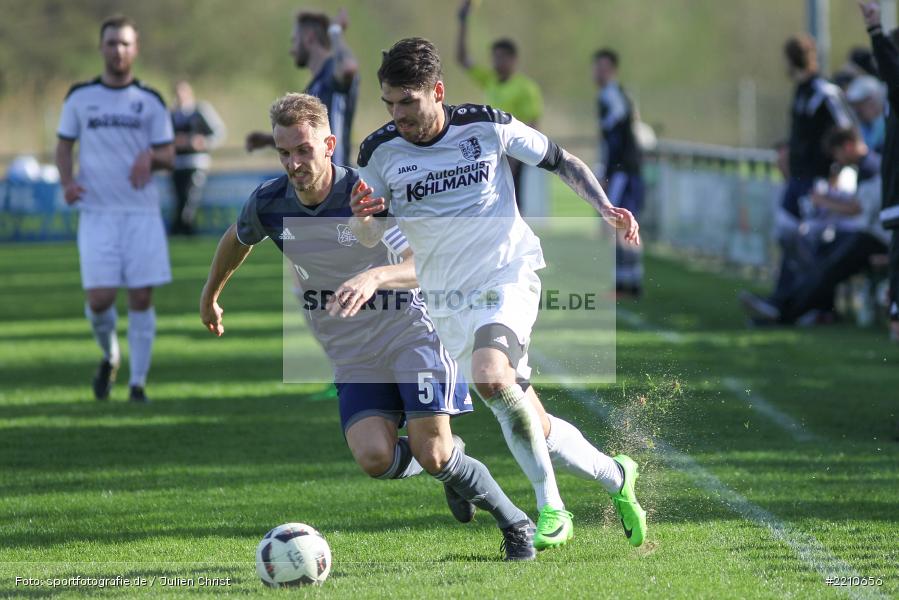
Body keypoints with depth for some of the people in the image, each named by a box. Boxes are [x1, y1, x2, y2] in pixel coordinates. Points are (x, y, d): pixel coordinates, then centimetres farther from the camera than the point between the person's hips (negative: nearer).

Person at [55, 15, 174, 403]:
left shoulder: (149, 102, 7)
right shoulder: (80, 97, 7)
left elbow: (168, 156, 9)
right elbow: (64, 146, 14)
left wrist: (150, 156, -15)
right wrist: (67, 182, -5)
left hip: (142, 212, 0)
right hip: (96, 212, 0)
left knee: (141, 297, -3)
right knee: (100, 298, -10)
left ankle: (138, 382, 6)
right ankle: (109, 356, 21)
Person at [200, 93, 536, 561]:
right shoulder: (268, 205, -7)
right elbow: (237, 240, 19)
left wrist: (374, 278, -49)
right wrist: (210, 297, 33)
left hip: (410, 332, -4)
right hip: (352, 355, 4)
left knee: (431, 454, -16)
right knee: (375, 457, -19)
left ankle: (515, 523, 10)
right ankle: (450, 456, 16)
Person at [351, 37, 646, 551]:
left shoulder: (489, 127, -9)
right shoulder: (381, 152, -4)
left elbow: (563, 162, 4)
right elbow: (370, 237, -1)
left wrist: (605, 207, -11)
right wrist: (362, 215, -24)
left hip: (509, 277, -4)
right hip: (448, 299, 4)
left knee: (490, 376, -32)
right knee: (535, 429, 5)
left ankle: (551, 509, -24)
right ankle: (616, 477, 30)